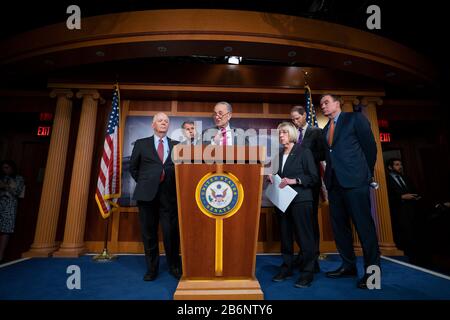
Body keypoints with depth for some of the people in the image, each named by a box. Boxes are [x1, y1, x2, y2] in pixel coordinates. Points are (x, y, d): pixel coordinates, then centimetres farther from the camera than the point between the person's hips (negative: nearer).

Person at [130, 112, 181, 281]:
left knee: (172, 232, 2)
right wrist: (143, 183, 9)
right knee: (149, 232, 9)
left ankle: (174, 267, 22)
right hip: (147, 193, 1)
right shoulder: (141, 144, 11)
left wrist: (177, 186, 0)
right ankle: (152, 268, 26)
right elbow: (133, 167, 15)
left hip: (169, 194, 0)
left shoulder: (176, 146, 10)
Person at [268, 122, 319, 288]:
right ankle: (286, 267, 23)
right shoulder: (279, 154, 14)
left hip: (300, 200, -5)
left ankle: (307, 272, 12)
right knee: (285, 235, 10)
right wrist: (272, 178, -1)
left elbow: (314, 177, -7)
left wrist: (294, 181, -18)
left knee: (304, 236, 0)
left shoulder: (304, 152, -2)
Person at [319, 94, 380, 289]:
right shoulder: (326, 129, 21)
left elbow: (370, 146, 1)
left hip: (354, 180, -7)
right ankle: (348, 265, 22)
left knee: (364, 224, -3)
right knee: (339, 225, 10)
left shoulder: (355, 118, 4)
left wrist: (367, 173, 4)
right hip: (334, 182, 7)